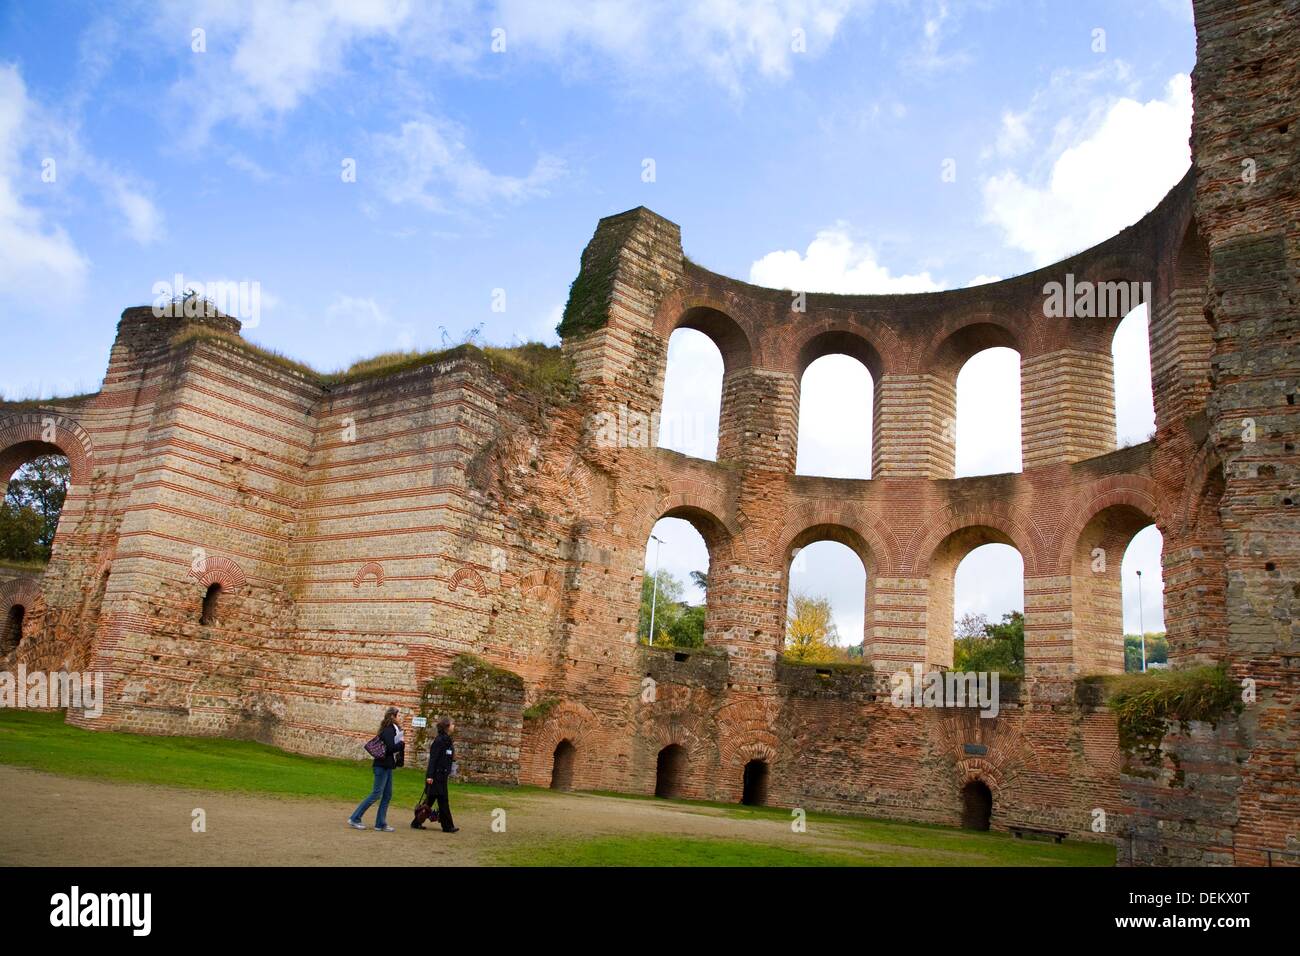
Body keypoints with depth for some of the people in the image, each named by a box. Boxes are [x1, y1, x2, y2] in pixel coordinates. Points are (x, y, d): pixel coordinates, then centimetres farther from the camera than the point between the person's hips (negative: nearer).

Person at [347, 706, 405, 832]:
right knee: (376, 794, -4)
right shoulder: (388, 730, -16)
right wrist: (402, 744, -10)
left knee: (387, 795, 10)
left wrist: (400, 746, -2)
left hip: (387, 766, 10)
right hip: (382, 766, -10)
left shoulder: (391, 729, 12)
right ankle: (354, 819, 4)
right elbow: (391, 747, -26)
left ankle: (381, 824, 14)